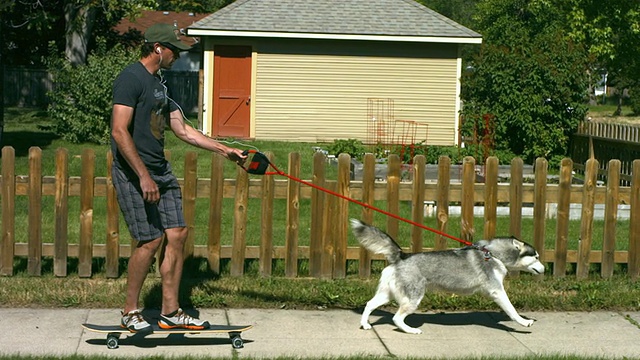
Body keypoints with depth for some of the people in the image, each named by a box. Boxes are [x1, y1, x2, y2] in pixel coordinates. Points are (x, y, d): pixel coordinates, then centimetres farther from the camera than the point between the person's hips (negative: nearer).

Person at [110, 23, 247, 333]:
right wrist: (144, 177, -24)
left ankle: (170, 312, 12)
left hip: (161, 171, 9)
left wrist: (224, 150, 20)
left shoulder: (158, 83, 17)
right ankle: (130, 312, 7)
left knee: (177, 234, 5)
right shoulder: (131, 79, -13)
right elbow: (119, 132, -21)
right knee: (151, 240, -9)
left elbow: (183, 131, 22)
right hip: (134, 173, -9)